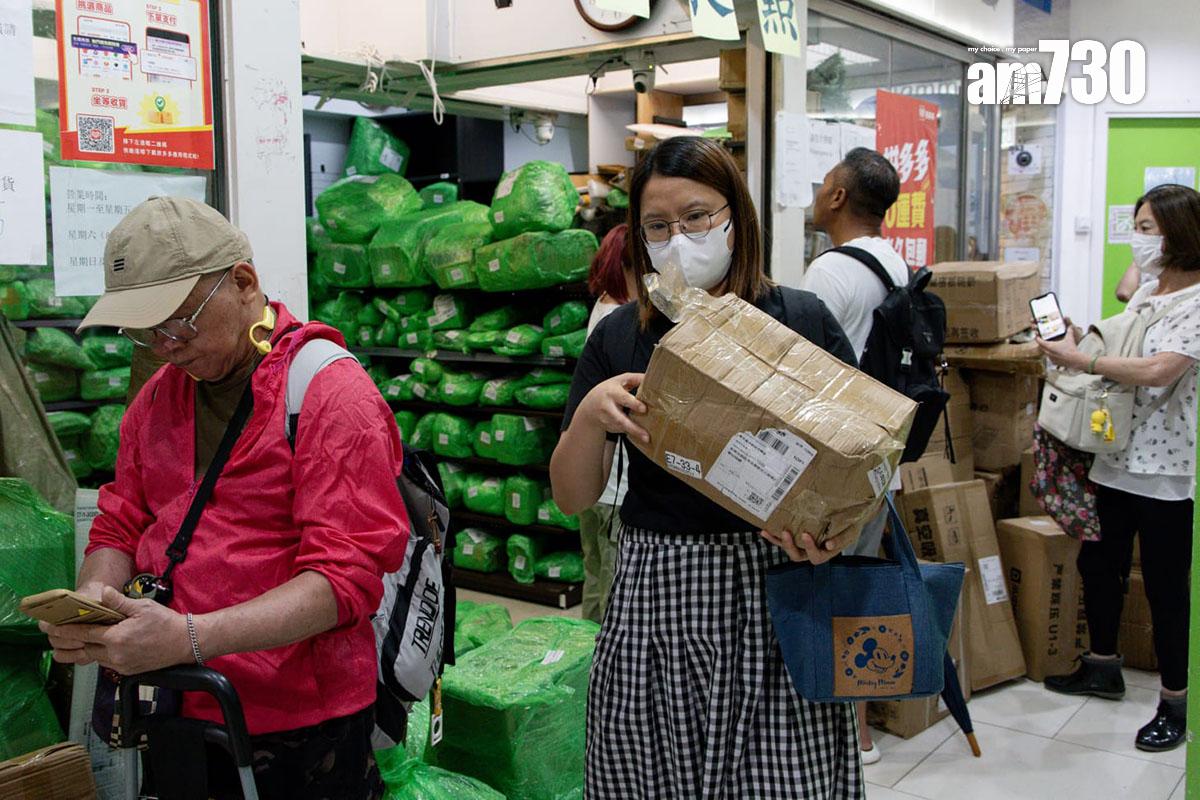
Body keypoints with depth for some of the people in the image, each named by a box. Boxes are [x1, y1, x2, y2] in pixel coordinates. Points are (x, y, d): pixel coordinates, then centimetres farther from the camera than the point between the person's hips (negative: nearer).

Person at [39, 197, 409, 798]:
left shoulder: (333, 394, -16)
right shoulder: (158, 395, 8)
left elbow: (347, 576, -22)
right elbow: (119, 526, 12)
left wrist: (188, 638, -31)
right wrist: (91, 599, -12)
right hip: (173, 713, 7)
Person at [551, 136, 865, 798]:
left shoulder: (802, 321, 0)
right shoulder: (619, 338, 5)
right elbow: (572, 498, 4)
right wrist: (591, 416, -15)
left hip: (777, 594, -1)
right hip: (655, 595, 2)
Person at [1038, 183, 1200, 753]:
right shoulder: (1145, 295, 13)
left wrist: (1081, 359, -18)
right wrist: (1075, 341, 4)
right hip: (1117, 457, 9)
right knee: (1096, 561, 16)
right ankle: (1103, 667, 35)